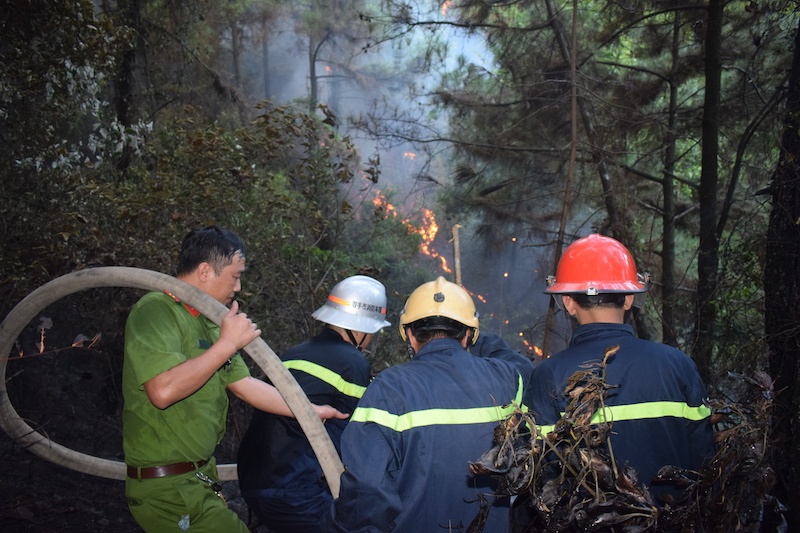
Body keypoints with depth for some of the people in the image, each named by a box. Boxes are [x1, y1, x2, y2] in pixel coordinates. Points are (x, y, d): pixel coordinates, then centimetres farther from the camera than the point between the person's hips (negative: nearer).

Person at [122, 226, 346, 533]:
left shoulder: (206, 323, 13)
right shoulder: (156, 311, -16)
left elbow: (244, 385, 12)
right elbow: (163, 390, -30)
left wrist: (313, 411, 10)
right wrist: (228, 344, -24)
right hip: (168, 488, -9)